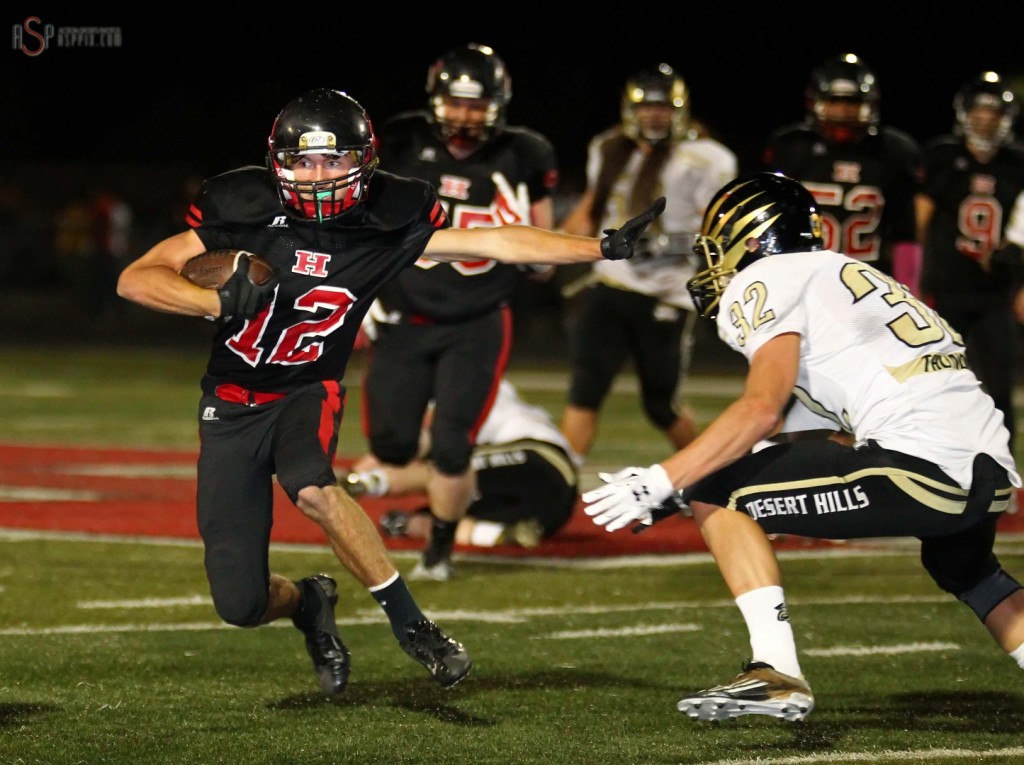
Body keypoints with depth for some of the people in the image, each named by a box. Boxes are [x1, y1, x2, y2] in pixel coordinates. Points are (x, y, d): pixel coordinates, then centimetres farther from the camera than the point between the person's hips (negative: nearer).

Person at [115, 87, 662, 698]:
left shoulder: (386, 225, -9)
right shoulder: (242, 212, -15)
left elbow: (495, 243, -6)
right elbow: (135, 280, -16)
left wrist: (605, 248, -10)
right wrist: (221, 301, -31)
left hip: (308, 394, 0)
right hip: (232, 404, 0)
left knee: (310, 486, -37)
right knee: (241, 604, -5)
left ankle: (410, 623, -23)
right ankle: (310, 603, 32)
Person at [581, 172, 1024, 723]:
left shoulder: (767, 281, 2)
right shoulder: (851, 275, 28)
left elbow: (762, 408, -12)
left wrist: (660, 482, -10)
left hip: (923, 464, -9)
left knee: (715, 493, 0)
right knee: (962, 568, 41)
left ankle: (777, 672, -8)